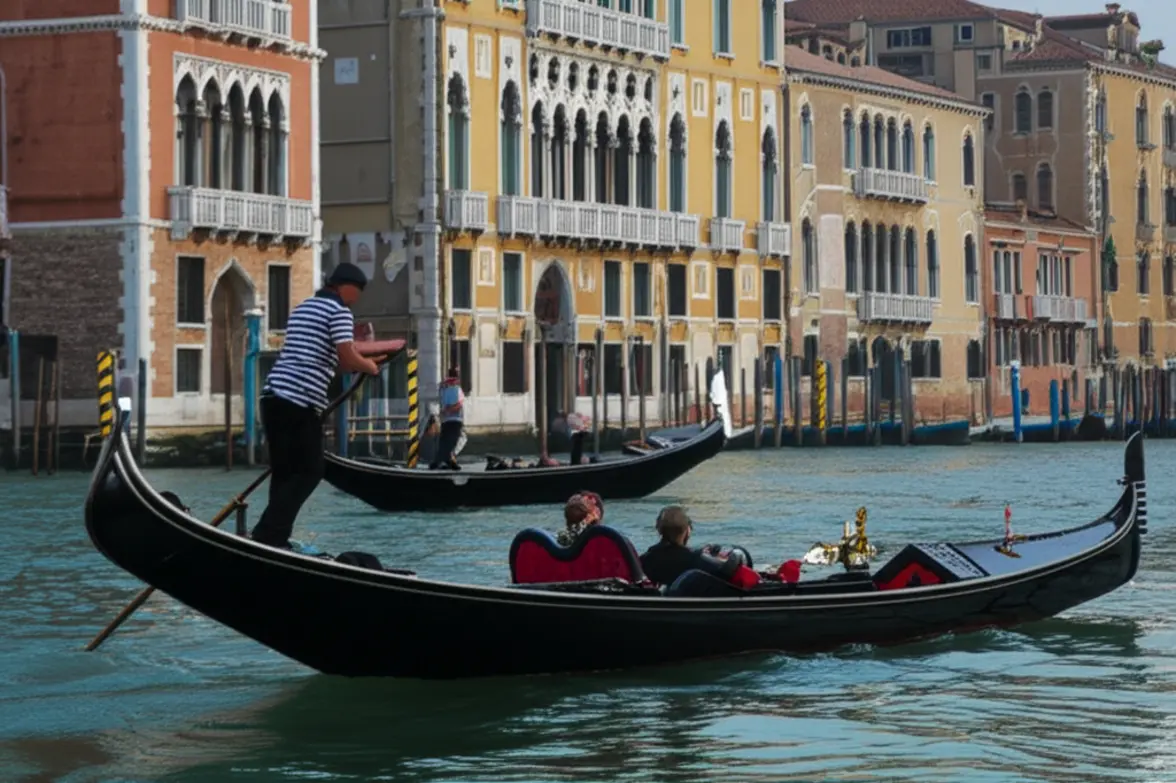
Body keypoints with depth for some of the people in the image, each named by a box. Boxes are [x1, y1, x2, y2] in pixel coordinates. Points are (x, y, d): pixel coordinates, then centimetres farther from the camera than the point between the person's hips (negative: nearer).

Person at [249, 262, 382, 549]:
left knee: (284, 472, 12)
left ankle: (274, 538, 9)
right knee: (309, 472, -2)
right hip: (301, 403, -8)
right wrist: (368, 366, 8)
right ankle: (267, 535, -10)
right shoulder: (339, 310, -3)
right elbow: (347, 358, -12)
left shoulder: (301, 308, 25)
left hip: (273, 395, 8)